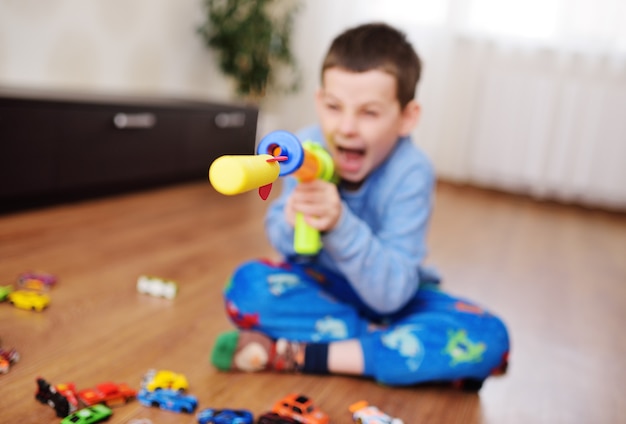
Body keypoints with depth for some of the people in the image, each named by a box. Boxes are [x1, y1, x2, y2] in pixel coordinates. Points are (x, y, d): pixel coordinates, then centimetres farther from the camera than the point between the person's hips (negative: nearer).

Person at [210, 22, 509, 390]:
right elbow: (283, 243, -8)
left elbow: (389, 294, -29)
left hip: (394, 294, -1)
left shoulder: (411, 173, -26)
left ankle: (297, 355, -25)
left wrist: (340, 225, -45)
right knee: (247, 286, -26)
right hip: (322, 285, 2)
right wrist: (294, 222, -32)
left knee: (487, 338, -28)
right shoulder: (306, 147, -18)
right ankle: (392, 345, -16)